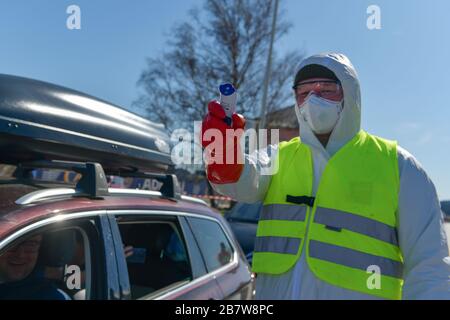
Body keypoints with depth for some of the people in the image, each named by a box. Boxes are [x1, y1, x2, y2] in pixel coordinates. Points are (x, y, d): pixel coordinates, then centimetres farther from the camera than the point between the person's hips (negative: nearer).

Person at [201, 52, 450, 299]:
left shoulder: (395, 165, -4)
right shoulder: (279, 157, 4)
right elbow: (247, 179, -18)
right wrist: (223, 156, -38)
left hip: (358, 292, -2)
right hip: (273, 291, 3)